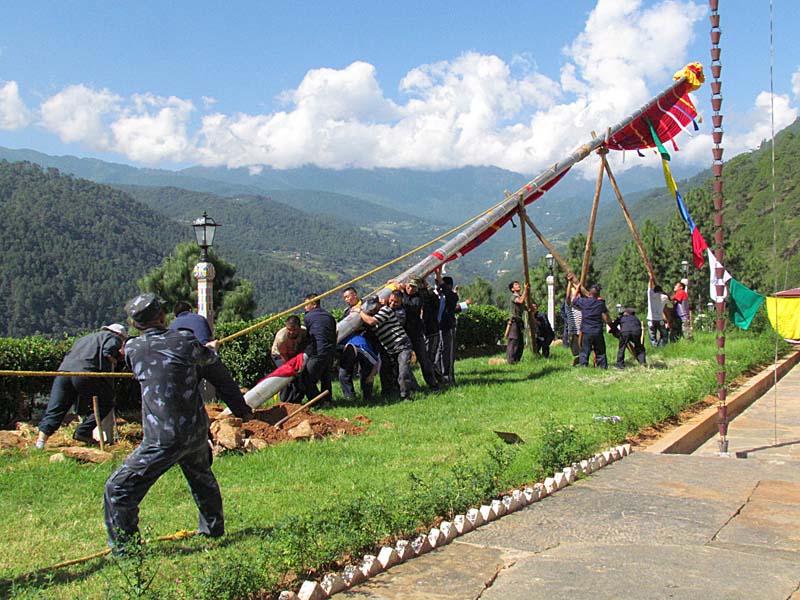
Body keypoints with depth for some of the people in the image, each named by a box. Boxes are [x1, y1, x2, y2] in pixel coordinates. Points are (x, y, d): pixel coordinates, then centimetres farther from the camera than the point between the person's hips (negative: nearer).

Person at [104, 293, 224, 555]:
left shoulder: (132, 348, -3)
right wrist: (212, 349, 46)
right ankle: (212, 527, 45)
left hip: (163, 439, -4)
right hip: (197, 432, 4)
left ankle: (125, 550, 7)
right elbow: (207, 357, 20)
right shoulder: (185, 339, -2)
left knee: (118, 490, 7)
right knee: (201, 477, 30)